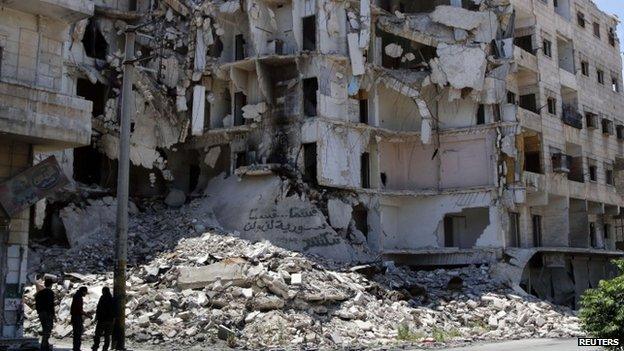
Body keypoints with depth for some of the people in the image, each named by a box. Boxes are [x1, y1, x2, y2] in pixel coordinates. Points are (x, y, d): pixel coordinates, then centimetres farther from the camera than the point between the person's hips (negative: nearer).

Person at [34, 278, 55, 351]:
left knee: (45, 329, 18)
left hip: (41, 313, 8)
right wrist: (52, 315, -14)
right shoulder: (50, 292, -11)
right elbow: (51, 304, -17)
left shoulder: (39, 292, 12)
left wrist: (39, 313, 18)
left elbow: (36, 304, 14)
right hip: (48, 314, -8)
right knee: (47, 331, -4)